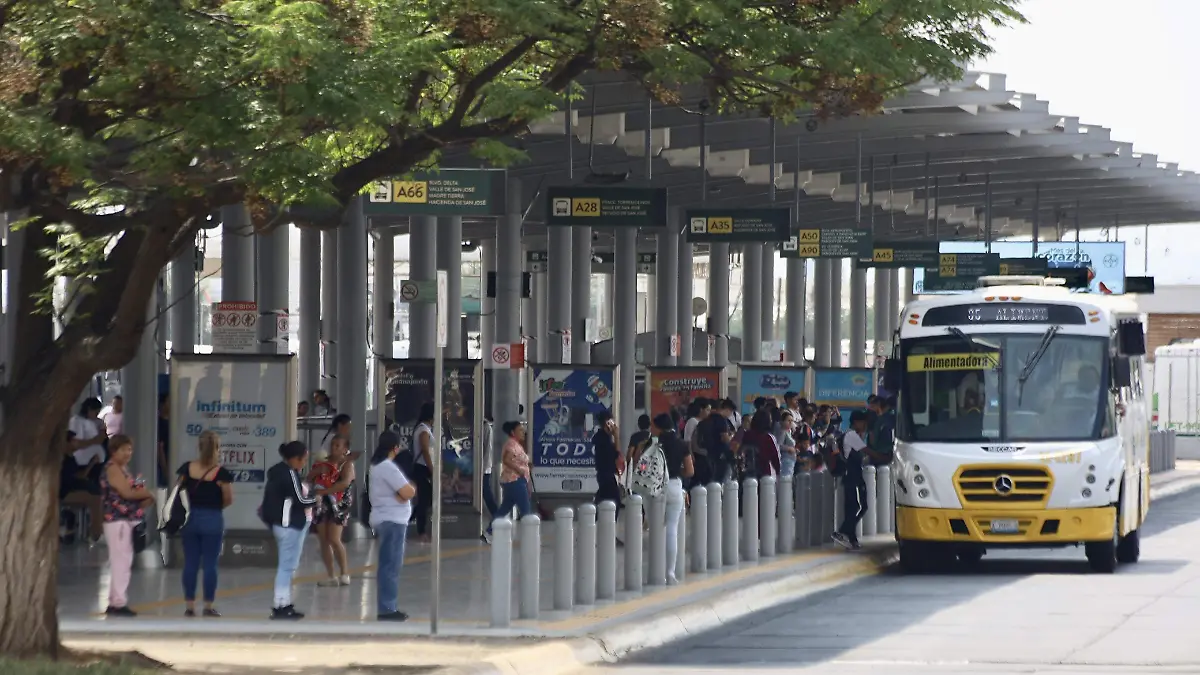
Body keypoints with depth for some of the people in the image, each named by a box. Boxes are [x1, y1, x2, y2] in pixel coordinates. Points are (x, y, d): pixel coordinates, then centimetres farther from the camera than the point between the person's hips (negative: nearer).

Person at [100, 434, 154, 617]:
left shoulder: (123, 468, 20)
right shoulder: (112, 469, -11)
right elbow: (126, 492, -20)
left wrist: (145, 500, -2)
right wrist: (148, 494, -6)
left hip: (127, 521, 10)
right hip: (118, 521, -10)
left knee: (121, 562, 12)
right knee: (121, 561, -10)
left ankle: (115, 602, 17)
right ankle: (119, 603, -9)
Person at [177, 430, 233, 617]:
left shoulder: (187, 469, -3)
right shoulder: (221, 473, -11)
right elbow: (228, 500, -7)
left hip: (191, 518, 3)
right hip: (213, 520, -3)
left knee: (190, 563, 8)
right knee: (210, 564, 3)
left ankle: (190, 606, 9)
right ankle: (208, 606, 6)